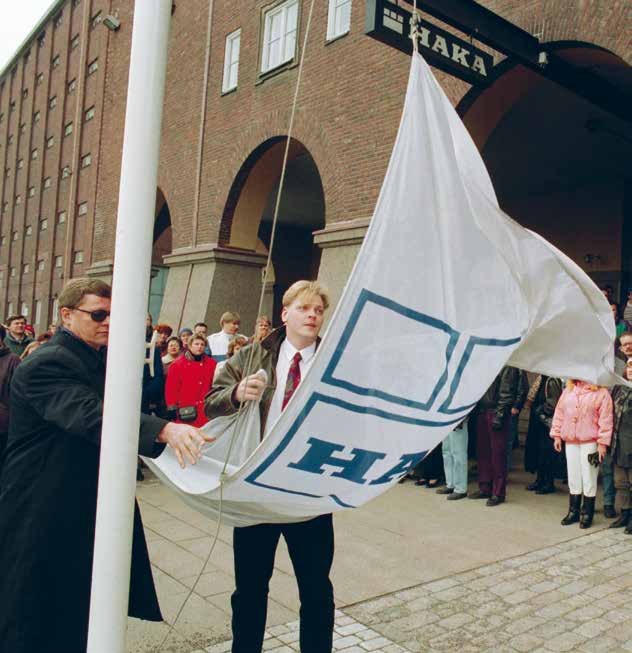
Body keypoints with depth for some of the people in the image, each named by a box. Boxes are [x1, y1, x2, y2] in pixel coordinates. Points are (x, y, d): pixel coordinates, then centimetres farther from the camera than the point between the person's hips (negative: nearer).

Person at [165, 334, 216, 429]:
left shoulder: (211, 364, 8)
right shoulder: (177, 364, 1)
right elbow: (171, 389, -1)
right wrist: (172, 409, -4)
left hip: (205, 411, 2)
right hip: (184, 412, -2)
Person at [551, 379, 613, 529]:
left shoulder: (601, 393, -5)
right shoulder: (568, 390, 10)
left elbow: (606, 419, -7)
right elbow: (559, 413, 13)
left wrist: (602, 443, -11)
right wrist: (557, 435, 9)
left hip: (590, 442, -4)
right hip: (570, 441, 4)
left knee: (589, 478, 3)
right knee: (573, 478, 11)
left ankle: (587, 514, 15)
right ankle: (573, 511, 21)